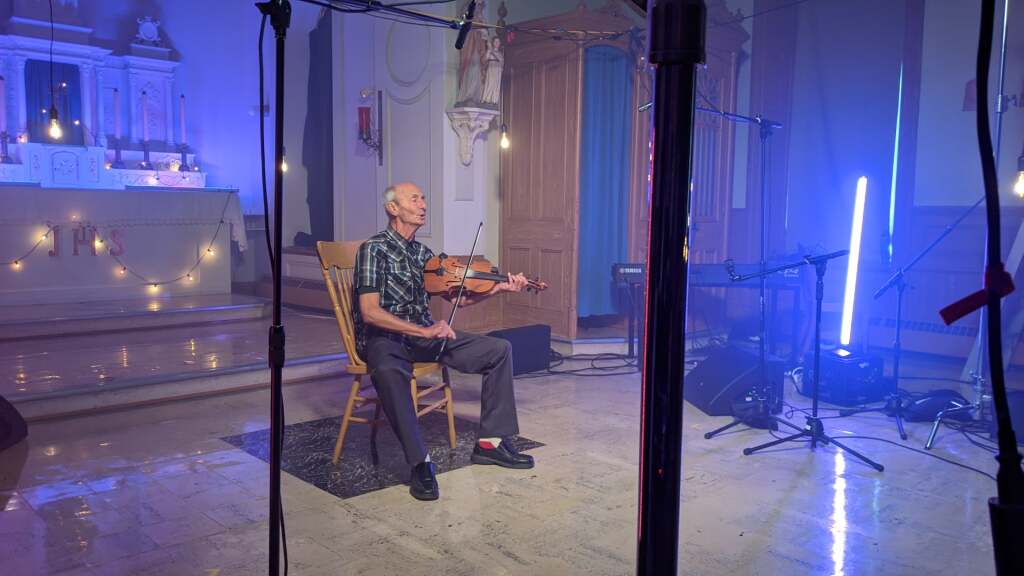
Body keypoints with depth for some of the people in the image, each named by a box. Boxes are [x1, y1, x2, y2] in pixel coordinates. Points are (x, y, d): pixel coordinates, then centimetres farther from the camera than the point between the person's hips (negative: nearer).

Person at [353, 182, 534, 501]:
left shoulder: (423, 253, 12)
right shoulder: (373, 249, -11)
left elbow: (456, 296, 13)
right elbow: (369, 312, -21)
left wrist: (498, 288, -1)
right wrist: (424, 331, -28)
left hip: (425, 334, 7)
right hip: (384, 339, -7)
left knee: (499, 349, -3)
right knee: (387, 371, -43)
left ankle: (490, 441, 2)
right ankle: (420, 463, -31)